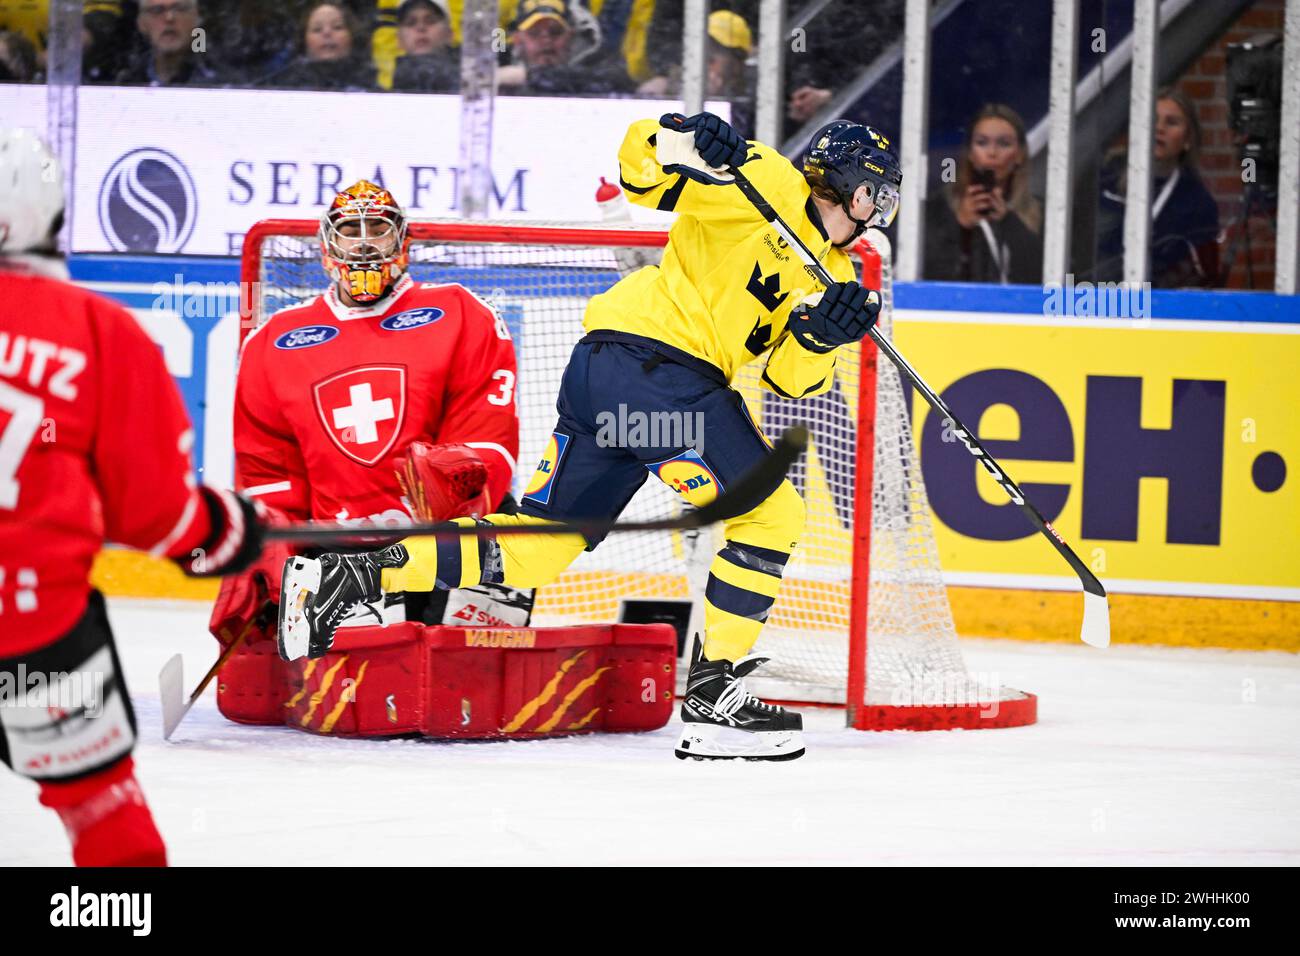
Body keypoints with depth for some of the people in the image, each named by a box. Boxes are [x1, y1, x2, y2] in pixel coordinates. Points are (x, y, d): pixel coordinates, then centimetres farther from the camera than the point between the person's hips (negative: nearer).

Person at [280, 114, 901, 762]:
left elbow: (792, 379, 11)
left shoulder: (832, 273, 20)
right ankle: (711, 692, -4)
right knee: (771, 514, -5)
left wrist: (820, 334, -9)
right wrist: (683, 143, -27)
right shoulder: (770, 184, -3)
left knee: (536, 546, 6)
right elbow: (640, 164, -6)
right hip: (652, 359, -9)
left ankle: (341, 579, 5)